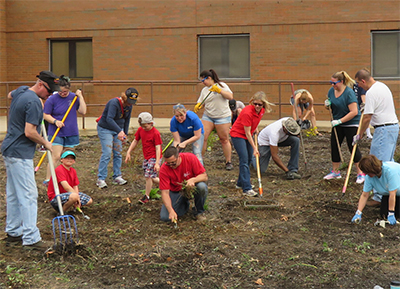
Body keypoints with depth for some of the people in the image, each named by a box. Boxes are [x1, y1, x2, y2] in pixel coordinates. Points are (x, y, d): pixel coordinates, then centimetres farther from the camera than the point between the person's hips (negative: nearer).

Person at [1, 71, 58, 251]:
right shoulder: (34, 102, -20)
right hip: (20, 154, -10)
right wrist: (45, 143, -8)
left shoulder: (21, 91, 10)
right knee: (28, 195, -9)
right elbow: (30, 132, -23)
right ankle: (30, 239, -9)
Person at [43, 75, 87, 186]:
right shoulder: (52, 99, -7)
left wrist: (80, 97, -9)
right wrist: (55, 121, -18)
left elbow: (83, 111, -4)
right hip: (56, 133, -4)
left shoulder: (74, 97, 3)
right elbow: (45, 115, -2)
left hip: (71, 133, 4)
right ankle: (47, 180, -8)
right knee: (56, 157, -12)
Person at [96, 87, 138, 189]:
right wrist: (120, 131, -46)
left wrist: (125, 133, 9)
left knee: (118, 153, 4)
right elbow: (109, 119, -37)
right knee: (106, 153, -13)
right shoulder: (114, 103, -27)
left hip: (118, 130, 7)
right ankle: (100, 179, -9)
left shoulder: (129, 106, -4)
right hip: (105, 129, -7)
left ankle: (117, 177, 12)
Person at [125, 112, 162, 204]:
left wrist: (157, 163, -24)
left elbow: (158, 148, -19)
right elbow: (135, 141, 13)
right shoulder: (140, 130, 2)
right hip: (146, 158, 8)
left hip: (154, 158, -8)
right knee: (150, 177, 11)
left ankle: (146, 196, 3)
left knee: (148, 176, -11)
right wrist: (128, 153, 7)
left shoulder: (155, 133, -18)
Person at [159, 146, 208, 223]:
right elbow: (165, 192, -22)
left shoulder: (190, 158, -22)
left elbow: (204, 176, -18)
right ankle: (184, 205, 14)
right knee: (164, 217, -18)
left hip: (192, 187, -1)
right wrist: (171, 211, -35)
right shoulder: (164, 169, -21)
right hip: (176, 192, 1)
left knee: (202, 187, -36)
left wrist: (193, 180, -40)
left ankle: (198, 211, -8)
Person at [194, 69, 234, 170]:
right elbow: (201, 102, 11)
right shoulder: (204, 90, 11)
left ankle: (228, 162, 11)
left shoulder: (222, 85, -1)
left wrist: (219, 90, -21)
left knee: (224, 140, 0)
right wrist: (198, 106, -12)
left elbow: (230, 97, -12)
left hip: (222, 116, -4)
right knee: (202, 137, -7)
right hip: (207, 116, 4)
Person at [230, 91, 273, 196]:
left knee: (249, 159, 12)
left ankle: (240, 183, 28)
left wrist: (255, 129, 13)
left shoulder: (262, 110, -9)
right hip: (238, 135, -8)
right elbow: (247, 132, -26)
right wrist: (254, 148, -25)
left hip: (248, 135, 8)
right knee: (244, 160, -15)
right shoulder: (247, 112, -31)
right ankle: (247, 189, -19)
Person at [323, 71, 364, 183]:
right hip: (337, 124, 7)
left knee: (353, 148, -5)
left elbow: (354, 112, -25)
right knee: (334, 146, 8)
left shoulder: (349, 93, -20)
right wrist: (327, 105, -8)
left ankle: (361, 173, 6)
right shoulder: (331, 91, 2)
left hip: (351, 124, -7)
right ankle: (335, 172, 22)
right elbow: (329, 107, 16)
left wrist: (339, 121, -27)